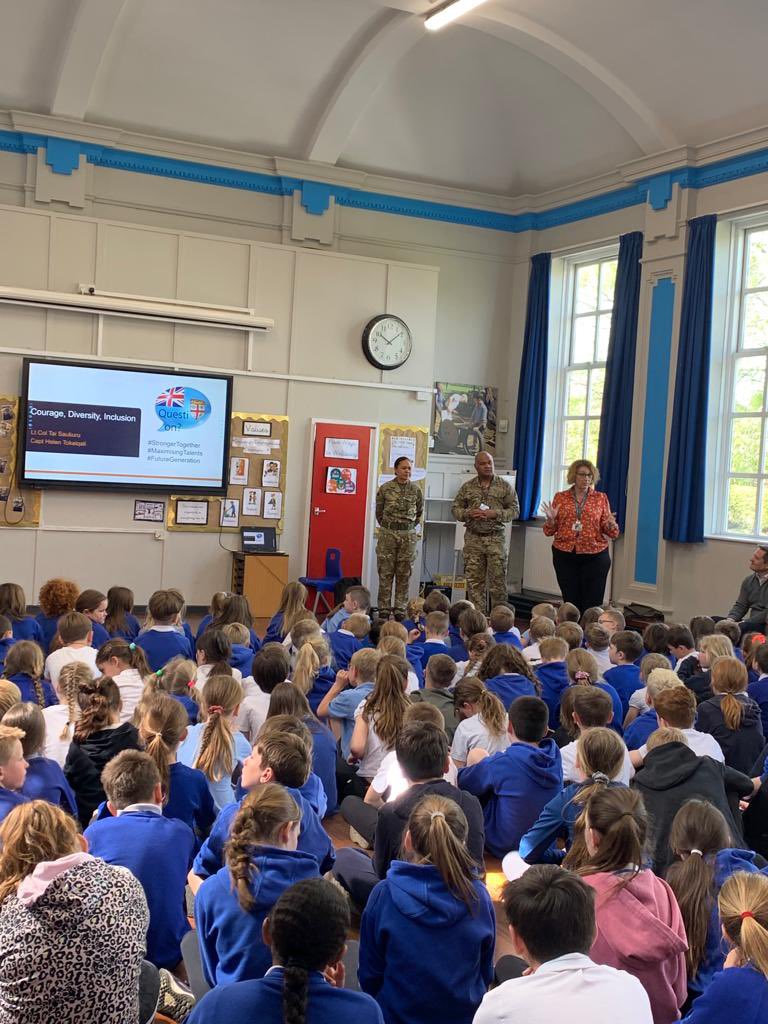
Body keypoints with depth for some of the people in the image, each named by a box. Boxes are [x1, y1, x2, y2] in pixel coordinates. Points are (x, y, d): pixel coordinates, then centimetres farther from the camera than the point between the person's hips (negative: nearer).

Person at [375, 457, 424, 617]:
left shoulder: (416, 490, 3)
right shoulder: (385, 488, -2)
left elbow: (419, 512, 19)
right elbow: (379, 512, 11)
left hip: (409, 536, 1)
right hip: (387, 534, -1)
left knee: (404, 574, 3)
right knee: (385, 573, 0)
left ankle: (400, 610, 9)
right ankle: (384, 610, 6)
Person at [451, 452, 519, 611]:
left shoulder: (505, 487, 4)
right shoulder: (467, 487, 8)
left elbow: (515, 510, 2)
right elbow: (455, 508, 10)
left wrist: (496, 513, -14)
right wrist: (468, 513, -10)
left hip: (495, 539, -1)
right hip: (473, 539, 2)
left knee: (498, 582, -1)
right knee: (474, 582, 3)